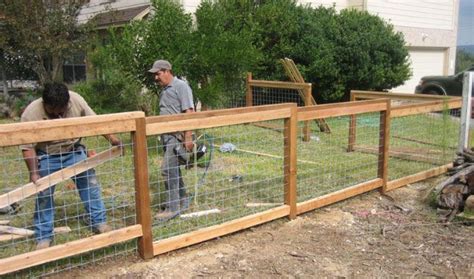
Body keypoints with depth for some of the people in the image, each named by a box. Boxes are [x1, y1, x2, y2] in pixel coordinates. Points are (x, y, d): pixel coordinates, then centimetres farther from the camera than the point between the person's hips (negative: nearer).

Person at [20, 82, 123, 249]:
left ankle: (99, 222, 15)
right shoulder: (31, 114, -26)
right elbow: (28, 147, -22)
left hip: (74, 152, 3)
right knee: (44, 195, 1)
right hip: (47, 157, -2)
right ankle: (44, 237, 14)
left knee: (90, 184, 1)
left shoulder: (76, 100, -20)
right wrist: (33, 172, -29)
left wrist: (111, 138, -13)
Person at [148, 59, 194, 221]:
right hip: (166, 135, 9)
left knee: (168, 169, -11)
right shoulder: (164, 89, 15)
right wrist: (160, 134, 18)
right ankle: (182, 201, 25)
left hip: (177, 135, -9)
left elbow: (189, 113, -15)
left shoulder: (181, 86, -10)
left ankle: (172, 207, -3)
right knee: (173, 169, 13)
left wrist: (188, 137, -19)